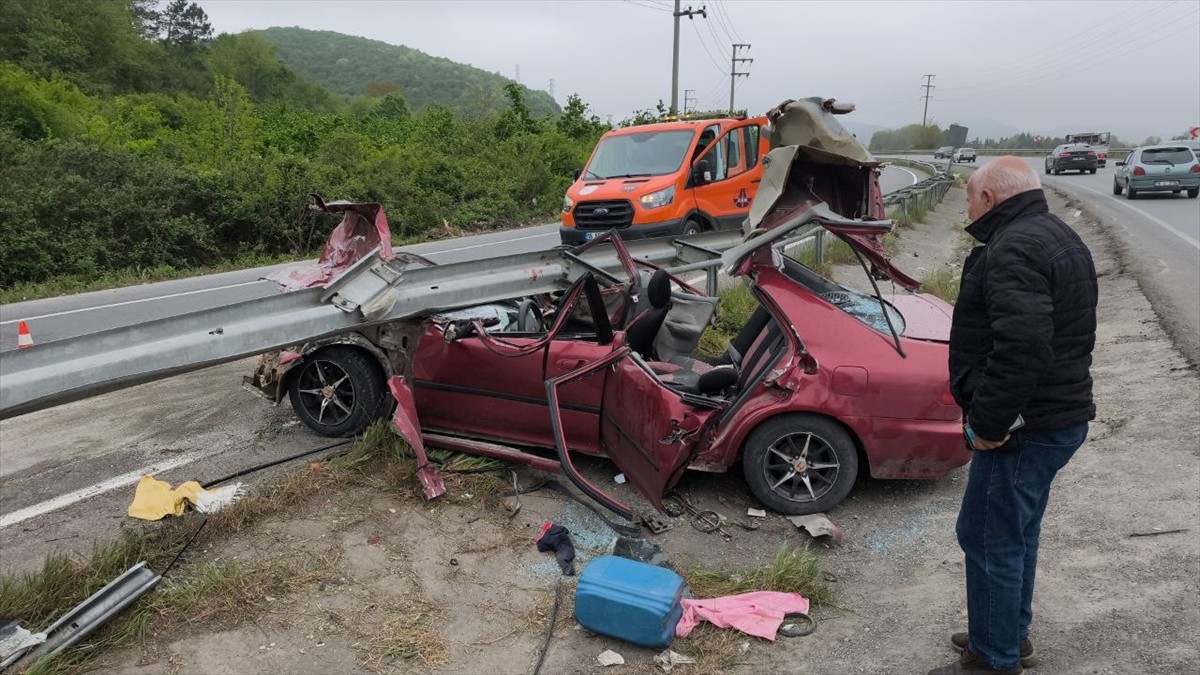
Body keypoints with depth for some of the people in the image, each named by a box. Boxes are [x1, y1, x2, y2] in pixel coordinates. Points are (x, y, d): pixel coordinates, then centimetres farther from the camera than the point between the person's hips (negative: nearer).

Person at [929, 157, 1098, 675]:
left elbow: (1021, 345, -32)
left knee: (989, 538, 1)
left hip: (1026, 426, -11)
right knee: (1017, 533, 21)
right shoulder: (1060, 238, 15)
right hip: (1063, 414, 11)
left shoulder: (1013, 249, -20)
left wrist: (988, 423, -23)